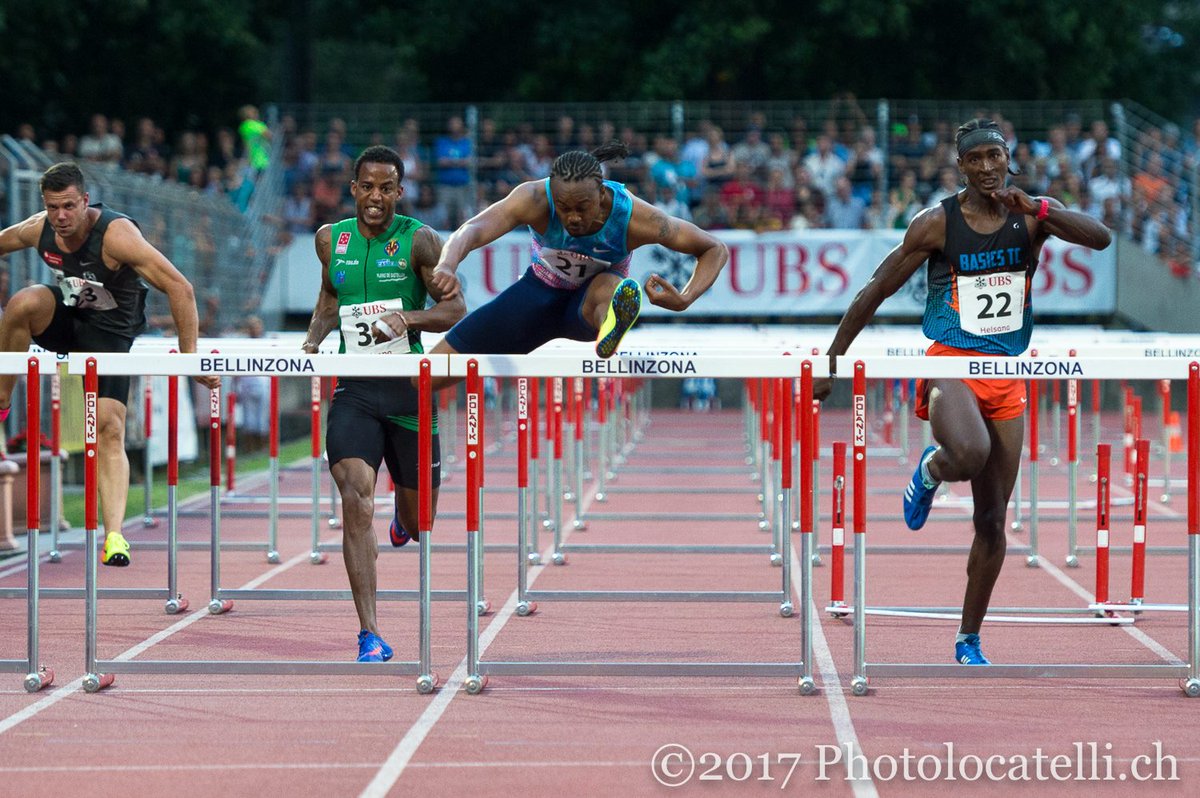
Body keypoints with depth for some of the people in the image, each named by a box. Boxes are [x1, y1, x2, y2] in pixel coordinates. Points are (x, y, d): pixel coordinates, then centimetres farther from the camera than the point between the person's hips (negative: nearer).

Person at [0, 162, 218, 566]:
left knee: (110, 430, -17)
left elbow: (180, 288, -29)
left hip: (108, 332, -3)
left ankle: (114, 536, -20)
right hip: (63, 319, 3)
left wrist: (189, 355, -29)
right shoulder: (38, 230, -13)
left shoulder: (116, 234, -28)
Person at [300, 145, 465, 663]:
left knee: (419, 521, 12)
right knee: (356, 499, -20)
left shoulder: (419, 241, -5)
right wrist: (313, 341, 8)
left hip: (409, 387, -1)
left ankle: (404, 518, 54)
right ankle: (370, 636, -20)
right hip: (353, 389, 1)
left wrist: (407, 317, -24)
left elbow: (456, 311, -6)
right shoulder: (331, 239, 6)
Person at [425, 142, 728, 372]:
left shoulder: (634, 217, -29)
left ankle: (610, 333, -78)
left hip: (589, 305, -2)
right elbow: (473, 230, -47)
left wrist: (684, 300, -37)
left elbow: (715, 250, -19)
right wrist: (447, 266, -69)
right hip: (539, 293, 2)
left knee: (608, 286, -44)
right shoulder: (533, 200, -31)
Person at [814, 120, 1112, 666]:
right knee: (969, 453, -36)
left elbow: (1100, 238, -14)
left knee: (992, 520, 5)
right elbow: (874, 293, 0)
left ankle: (969, 640, 18)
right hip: (950, 364, -3)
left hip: (1007, 375, 3)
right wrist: (830, 363, 0)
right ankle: (931, 470, 2)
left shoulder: (1032, 214, 2)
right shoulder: (937, 224, -5)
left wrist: (1037, 209, -27)